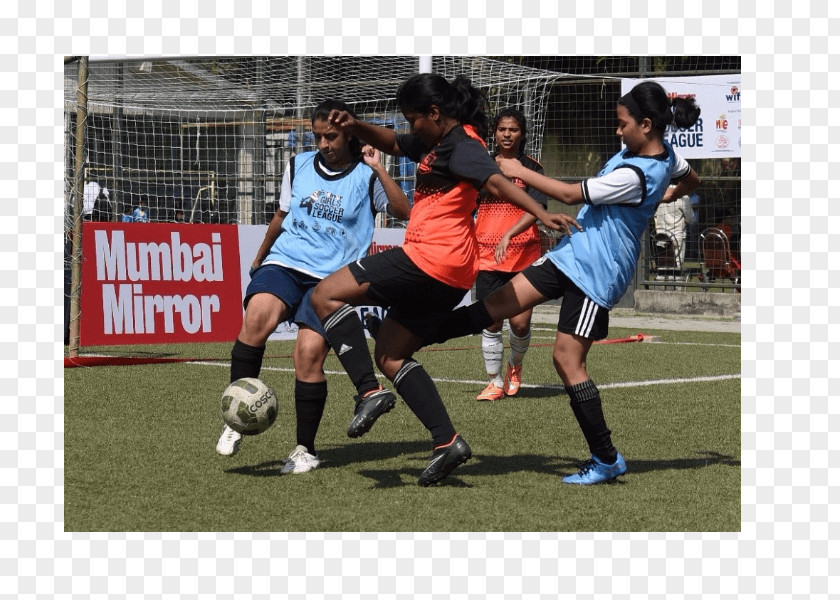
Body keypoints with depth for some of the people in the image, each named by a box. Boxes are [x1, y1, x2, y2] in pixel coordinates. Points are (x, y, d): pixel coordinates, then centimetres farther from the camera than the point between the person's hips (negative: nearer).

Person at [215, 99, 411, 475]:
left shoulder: (366, 176, 2)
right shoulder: (298, 166, 13)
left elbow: (405, 213, -13)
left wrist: (378, 169, -16)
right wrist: (259, 259, 37)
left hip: (331, 278, -2)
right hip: (284, 263, 2)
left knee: (309, 355, -16)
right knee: (257, 316, -28)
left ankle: (306, 450, 2)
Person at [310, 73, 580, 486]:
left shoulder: (461, 145, -10)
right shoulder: (436, 142, 20)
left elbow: (496, 182, -24)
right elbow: (393, 143, 35)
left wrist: (542, 215, -37)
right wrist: (355, 127, 16)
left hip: (429, 259, -11)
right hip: (449, 278, 11)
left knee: (326, 295, -7)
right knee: (389, 356, 16)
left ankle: (369, 392, -17)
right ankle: (447, 441, 6)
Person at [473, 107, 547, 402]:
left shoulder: (531, 168, 2)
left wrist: (508, 235, -24)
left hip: (523, 256, -2)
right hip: (487, 256, 2)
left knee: (520, 322, -8)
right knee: (491, 322, -1)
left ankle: (514, 366, 22)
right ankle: (495, 382, 11)